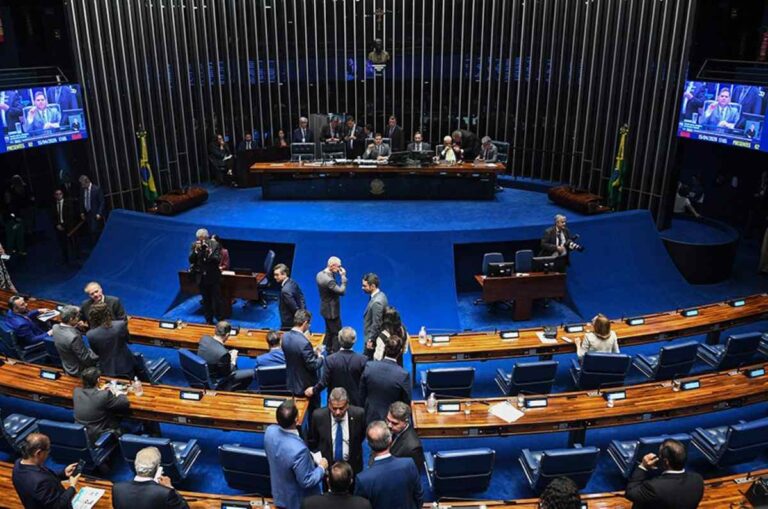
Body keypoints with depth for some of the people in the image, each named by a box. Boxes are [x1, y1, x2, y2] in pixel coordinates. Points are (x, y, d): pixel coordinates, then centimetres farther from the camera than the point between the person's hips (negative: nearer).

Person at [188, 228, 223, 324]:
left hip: (213, 277, -3)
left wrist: (209, 252, -28)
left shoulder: (215, 244, -8)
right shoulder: (194, 245, 1)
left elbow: (217, 260, -13)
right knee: (206, 300, 11)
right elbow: (191, 260, -5)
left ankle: (220, 320, 12)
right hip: (201, 277, 3)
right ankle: (209, 320, 22)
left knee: (216, 300, 1)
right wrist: (196, 250, -19)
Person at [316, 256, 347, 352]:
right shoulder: (329, 280, -31)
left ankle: (325, 351, 35)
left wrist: (334, 273, -6)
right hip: (332, 311, -9)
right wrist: (343, 277, -23)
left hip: (326, 308, 9)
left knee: (329, 331, 24)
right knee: (337, 333, 4)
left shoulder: (320, 274, -2)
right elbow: (341, 291, -29)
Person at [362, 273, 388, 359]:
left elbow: (376, 325, -25)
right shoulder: (380, 295, 3)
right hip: (376, 337, 10)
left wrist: (371, 340, -16)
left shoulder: (377, 302, -28)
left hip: (373, 340, -10)